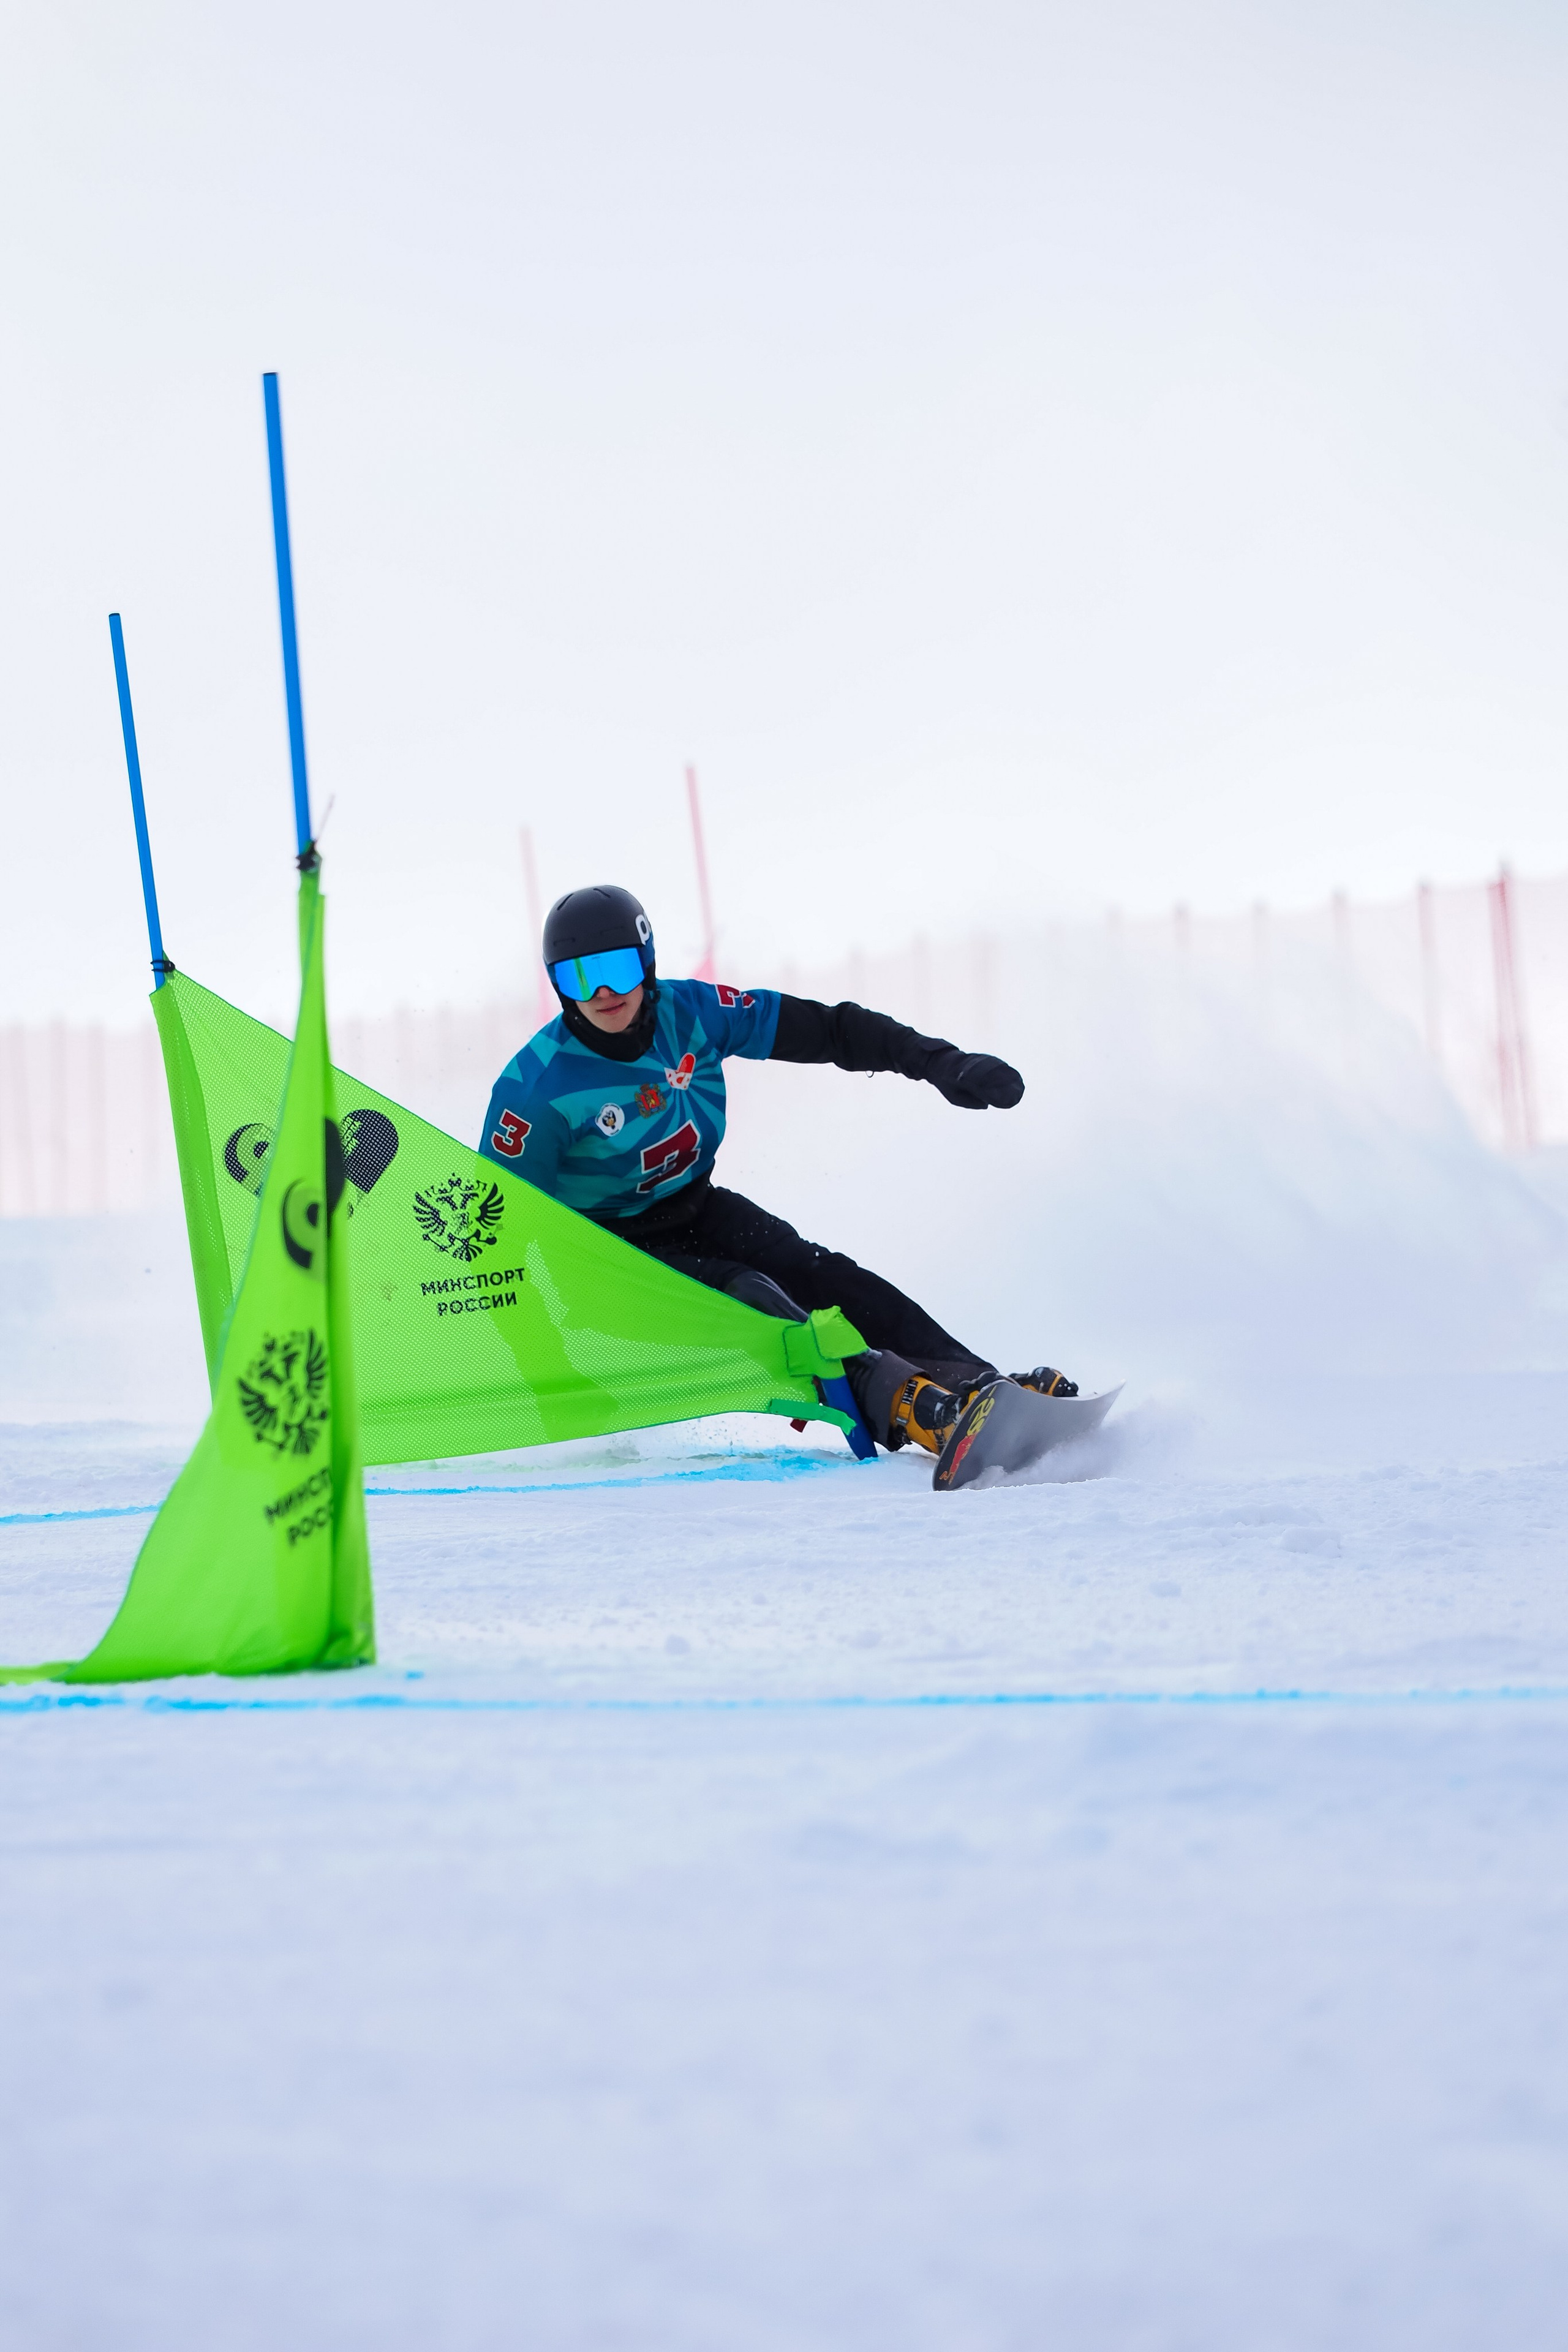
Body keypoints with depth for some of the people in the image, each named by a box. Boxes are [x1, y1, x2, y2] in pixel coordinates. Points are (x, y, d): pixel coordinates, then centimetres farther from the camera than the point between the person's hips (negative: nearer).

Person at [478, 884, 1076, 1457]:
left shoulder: (688, 1012, -10)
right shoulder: (537, 1088, -21)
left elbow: (822, 1030, -4)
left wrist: (936, 1061, -10)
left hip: (697, 1208, 5)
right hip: (611, 1244, -5)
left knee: (821, 1277, -18)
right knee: (744, 1297, -29)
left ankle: (981, 1384, -29)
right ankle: (890, 1398, -49)